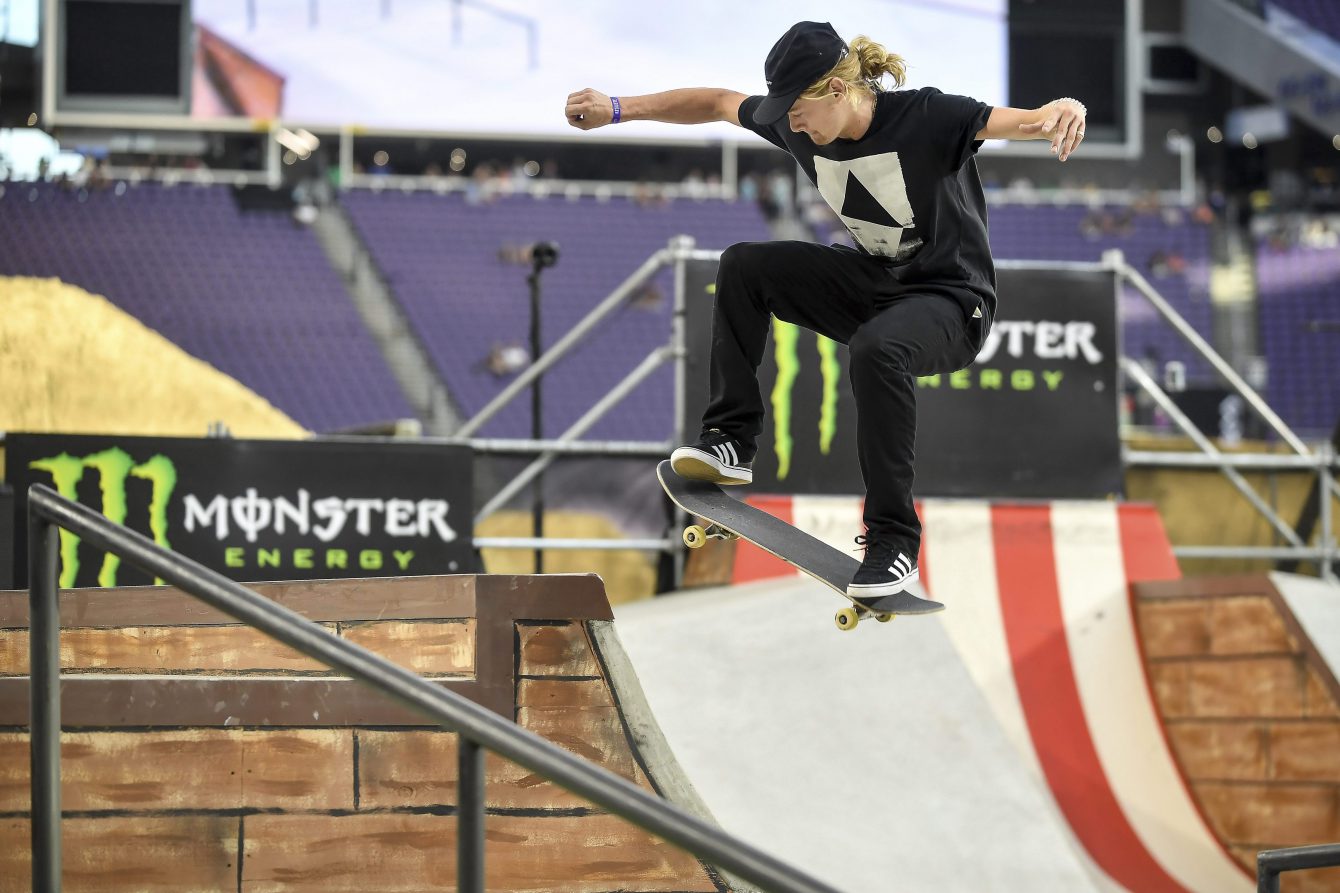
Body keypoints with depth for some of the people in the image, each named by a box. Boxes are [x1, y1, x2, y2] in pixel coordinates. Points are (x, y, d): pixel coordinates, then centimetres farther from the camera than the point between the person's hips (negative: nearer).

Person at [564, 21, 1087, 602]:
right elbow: (715, 103, 9)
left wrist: (1060, 111, -64)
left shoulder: (926, 118, -26)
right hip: (876, 281, 7)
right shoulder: (799, 126, -6)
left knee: (876, 348, -39)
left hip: (951, 301, -7)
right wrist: (617, 109, 11)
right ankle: (731, 440, -1)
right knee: (743, 267, -4)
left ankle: (894, 541, -31)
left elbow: (1016, 121, -41)